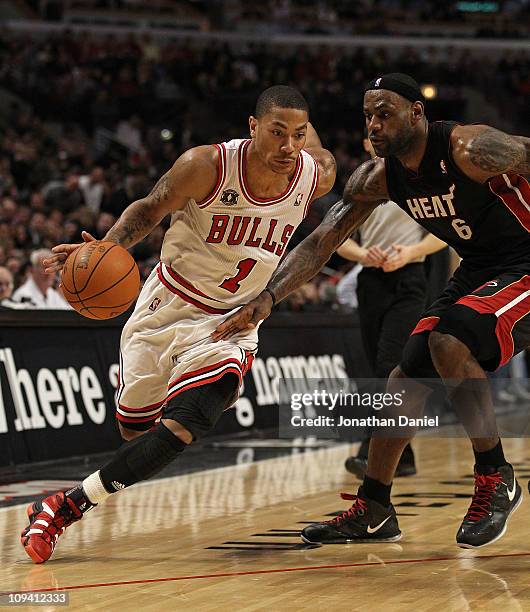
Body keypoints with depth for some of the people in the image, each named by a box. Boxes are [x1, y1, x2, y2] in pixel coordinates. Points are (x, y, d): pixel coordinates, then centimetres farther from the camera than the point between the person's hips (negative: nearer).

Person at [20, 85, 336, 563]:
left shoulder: (316, 178, -14)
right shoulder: (208, 166, -22)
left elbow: (321, 155, 12)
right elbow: (150, 209, -8)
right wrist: (107, 246, -21)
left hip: (230, 322, 1)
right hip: (168, 306, -1)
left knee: (183, 426, -22)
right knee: (134, 427, 12)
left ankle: (68, 506, -16)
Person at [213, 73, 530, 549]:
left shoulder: (471, 148, -25)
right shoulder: (378, 178, -4)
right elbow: (320, 243, -4)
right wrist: (265, 300, -16)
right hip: (476, 273, 8)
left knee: (448, 340, -29)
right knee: (408, 376, 4)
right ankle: (373, 510, 18)